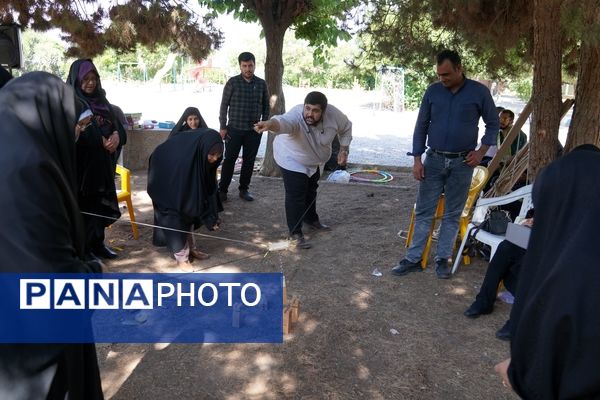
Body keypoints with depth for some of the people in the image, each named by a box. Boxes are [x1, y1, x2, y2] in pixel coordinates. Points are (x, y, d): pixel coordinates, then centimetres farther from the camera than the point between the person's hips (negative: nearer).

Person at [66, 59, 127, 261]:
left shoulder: (101, 101, 12)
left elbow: (119, 126, 11)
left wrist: (116, 136, -12)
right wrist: (101, 141, -20)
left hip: (103, 165, 6)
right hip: (81, 166, -6)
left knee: (101, 205, 12)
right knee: (84, 208, 1)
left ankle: (98, 244, 24)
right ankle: (84, 249, 12)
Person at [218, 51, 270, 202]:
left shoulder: (261, 84, 4)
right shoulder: (233, 82, -2)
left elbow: (266, 106, 11)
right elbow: (224, 105, -1)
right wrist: (223, 127, -5)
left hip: (254, 130, 2)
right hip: (234, 129, -2)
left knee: (249, 161, 7)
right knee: (229, 160, 1)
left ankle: (244, 189, 20)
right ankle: (222, 190, 10)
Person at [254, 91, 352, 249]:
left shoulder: (334, 114, -26)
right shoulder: (296, 116, -41)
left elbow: (346, 127, -5)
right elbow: (283, 121, -64)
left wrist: (344, 150, -12)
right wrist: (270, 124, -86)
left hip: (313, 160, 6)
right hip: (292, 160, -6)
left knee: (311, 190, 23)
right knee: (296, 196, -13)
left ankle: (311, 219, 45)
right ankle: (295, 233, 0)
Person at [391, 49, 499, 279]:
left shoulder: (479, 92, -2)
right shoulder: (433, 92, 2)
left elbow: (493, 123, 8)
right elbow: (421, 126, 5)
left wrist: (481, 151, -3)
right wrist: (417, 159, -1)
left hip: (462, 163, -1)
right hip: (434, 159, 1)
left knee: (452, 215, 7)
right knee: (424, 212, 3)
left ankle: (442, 259, 18)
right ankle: (413, 259, 11)